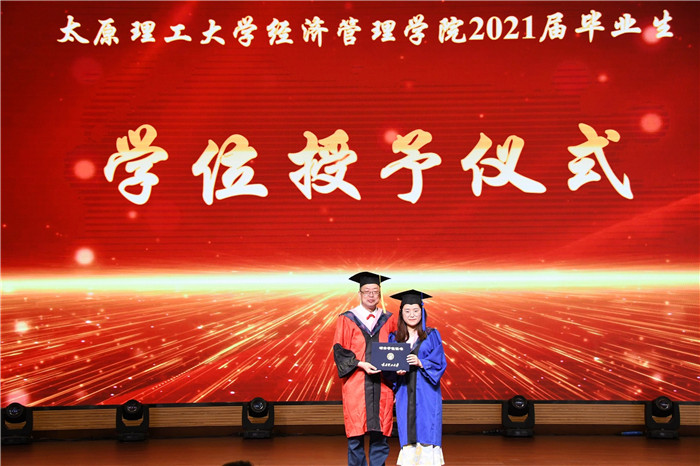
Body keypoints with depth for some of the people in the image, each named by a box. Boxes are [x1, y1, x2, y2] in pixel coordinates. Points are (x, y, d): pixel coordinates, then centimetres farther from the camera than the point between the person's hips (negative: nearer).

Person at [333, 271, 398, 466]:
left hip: (381, 386, 2)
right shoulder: (347, 320, 4)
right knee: (356, 435, -1)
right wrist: (360, 364, -15)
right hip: (356, 386, -2)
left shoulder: (388, 320, 12)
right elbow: (339, 351, -2)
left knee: (380, 435, 1)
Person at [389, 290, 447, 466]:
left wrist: (420, 363, -17)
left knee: (426, 431, -7)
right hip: (405, 393, 2)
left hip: (426, 394, -2)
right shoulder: (394, 339, 11)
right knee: (407, 434, -1)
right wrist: (396, 370, -12)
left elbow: (439, 363, -2)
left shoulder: (432, 336, 5)